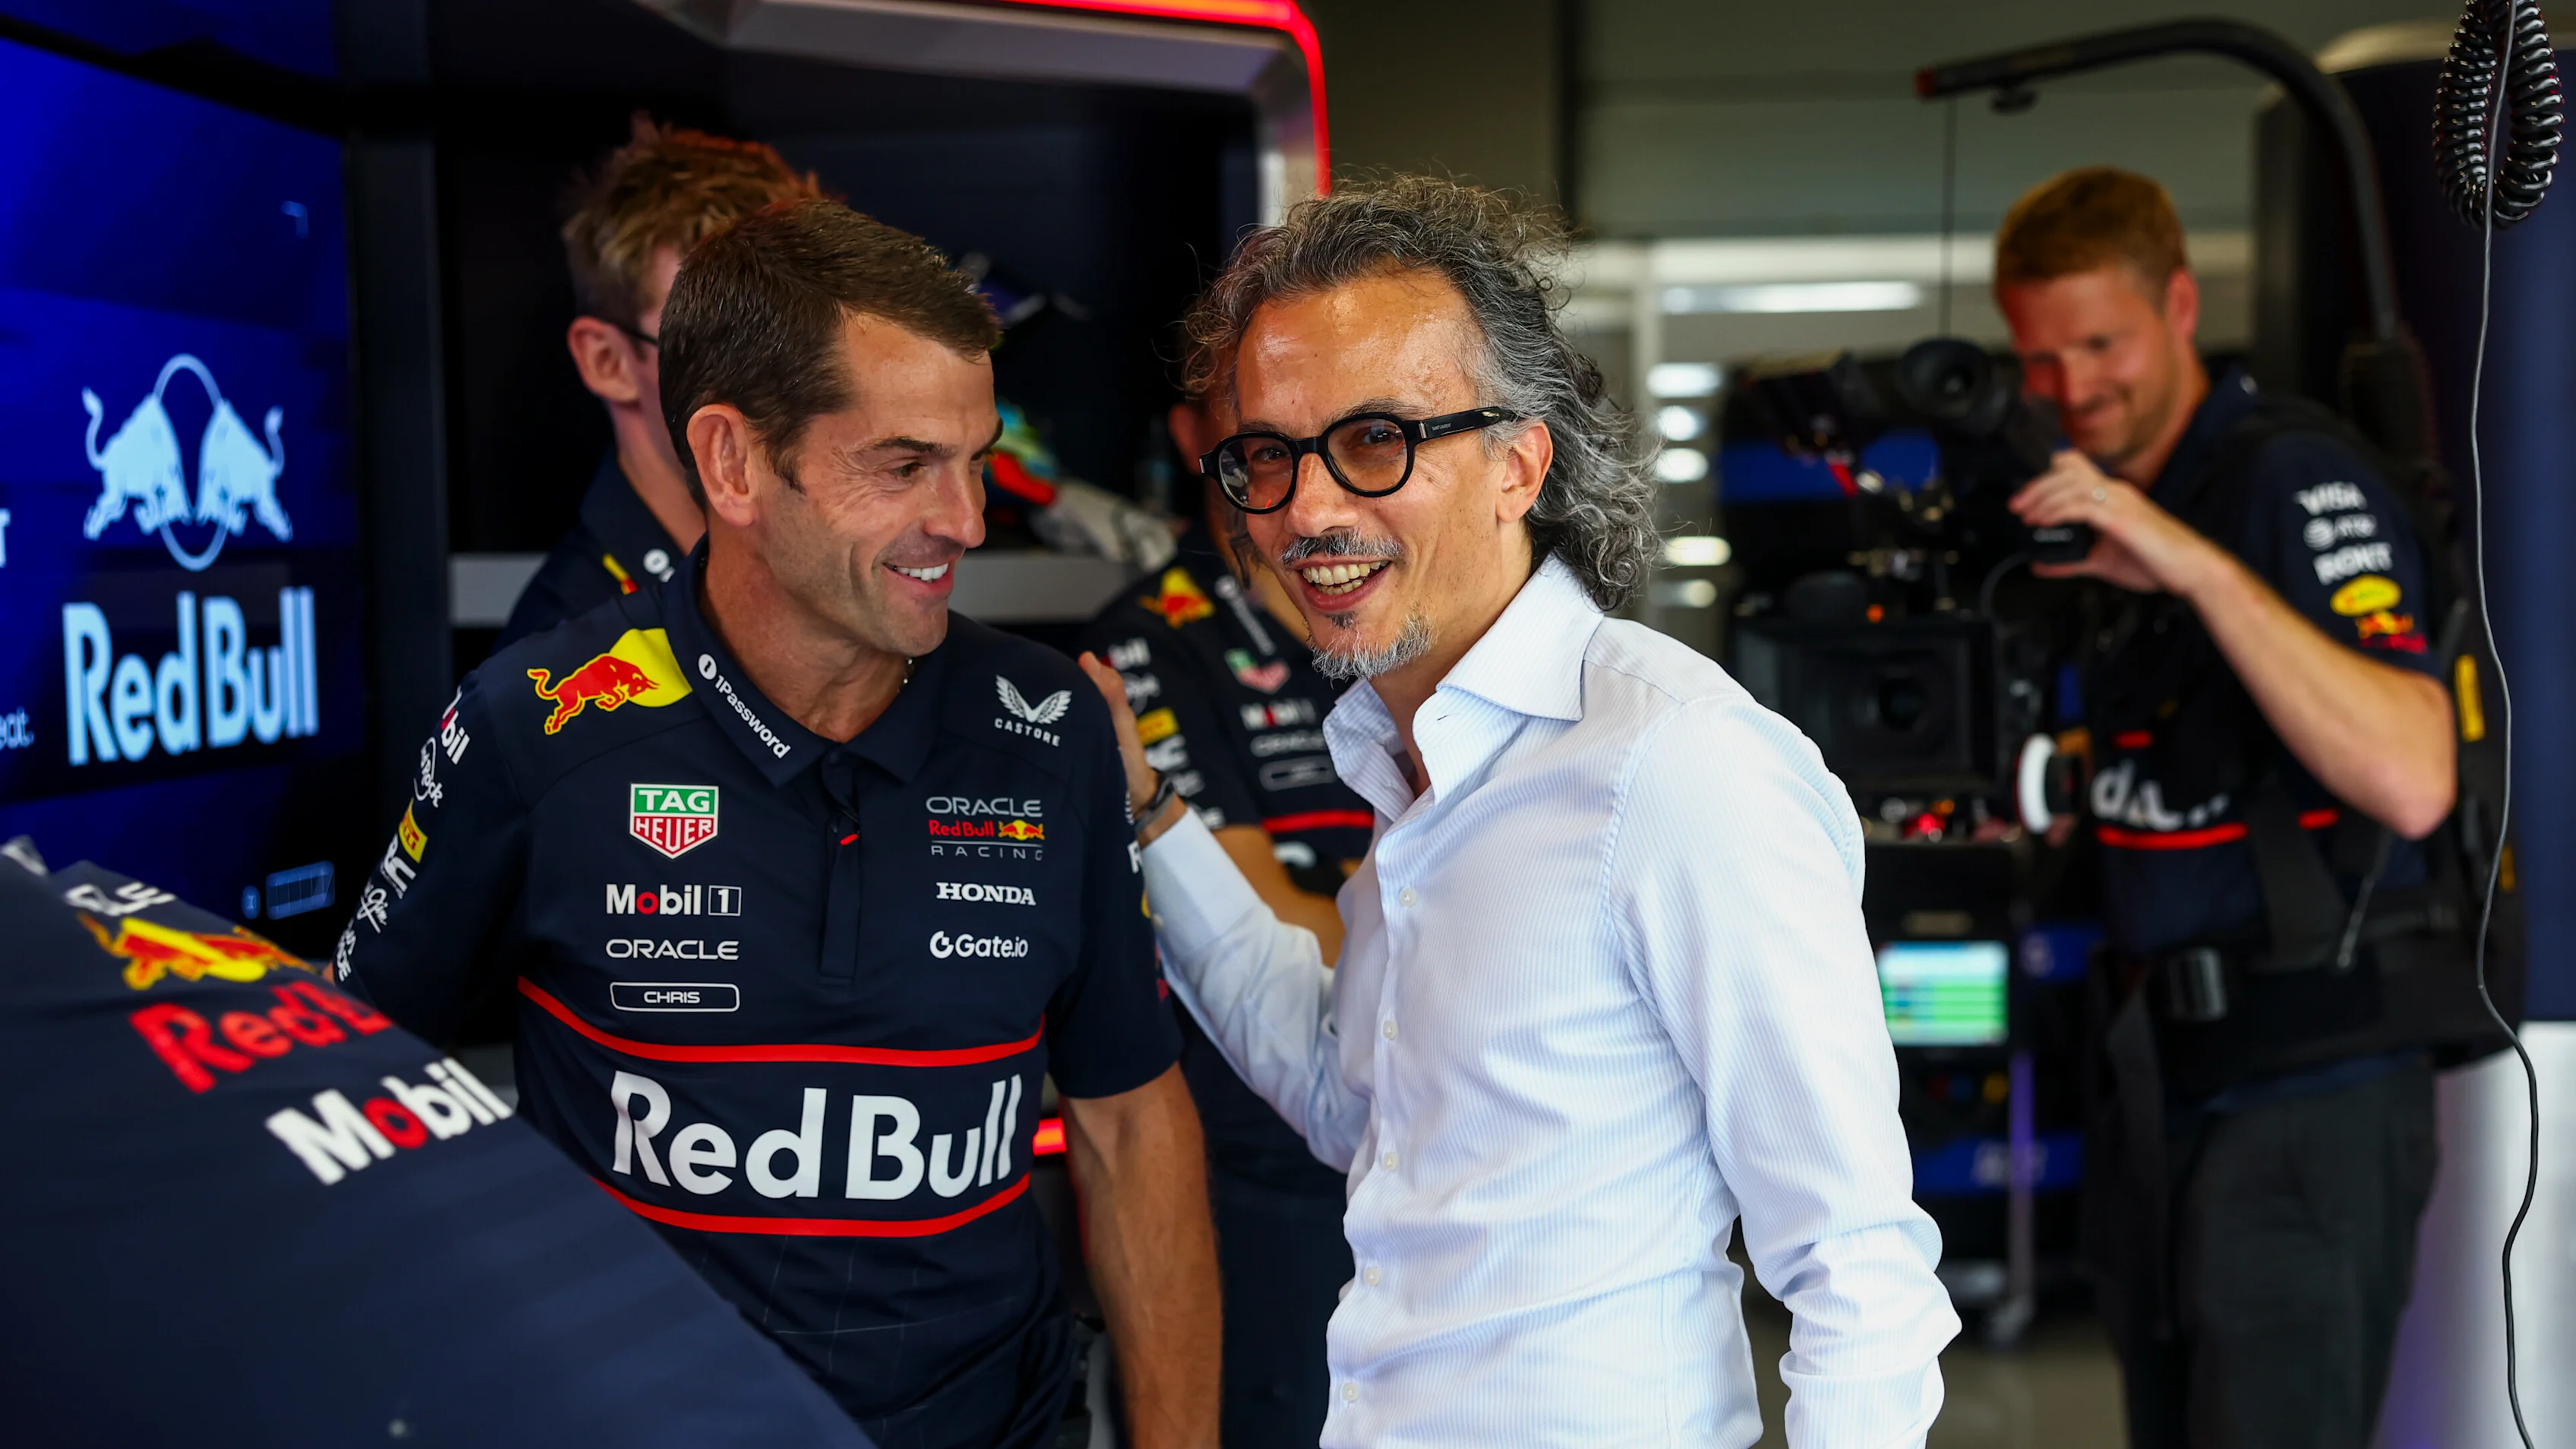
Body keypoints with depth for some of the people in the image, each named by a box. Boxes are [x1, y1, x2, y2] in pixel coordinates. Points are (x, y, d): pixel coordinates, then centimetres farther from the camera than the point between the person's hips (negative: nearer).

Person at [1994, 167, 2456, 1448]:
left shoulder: (2297, 478, -14)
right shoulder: (2104, 499, 12)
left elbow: (2412, 782, -29)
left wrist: (2195, 565, -32)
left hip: (2308, 1090, -8)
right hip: (2163, 1076, 8)